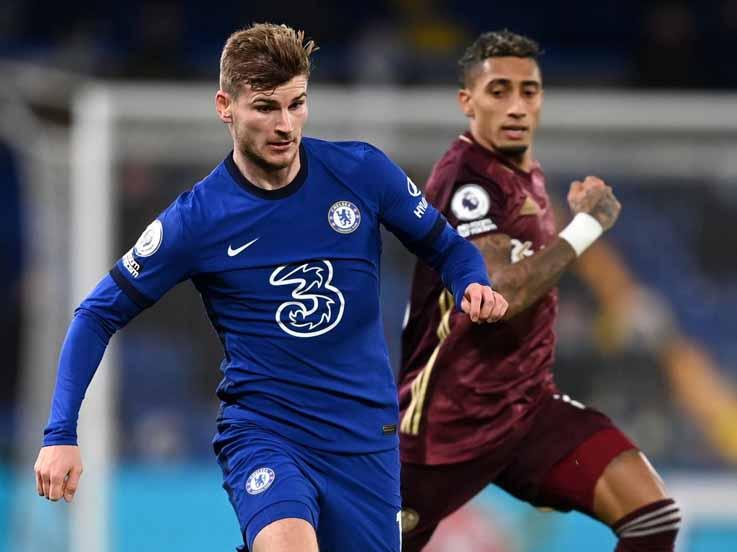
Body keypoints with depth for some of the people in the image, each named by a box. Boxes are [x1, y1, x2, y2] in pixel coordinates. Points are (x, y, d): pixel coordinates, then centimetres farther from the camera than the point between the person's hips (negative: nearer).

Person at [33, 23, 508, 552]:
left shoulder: (362, 171, -4)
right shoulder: (195, 219, -8)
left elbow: (446, 247, 11)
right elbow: (99, 316, 0)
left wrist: (474, 286, -12)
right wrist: (61, 435, -9)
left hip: (366, 438, 3)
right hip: (261, 431, -3)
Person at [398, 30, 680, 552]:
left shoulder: (527, 171, 11)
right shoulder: (464, 178, -17)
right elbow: (498, 297, -29)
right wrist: (588, 224, -20)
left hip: (530, 409, 7)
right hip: (450, 421, -7)